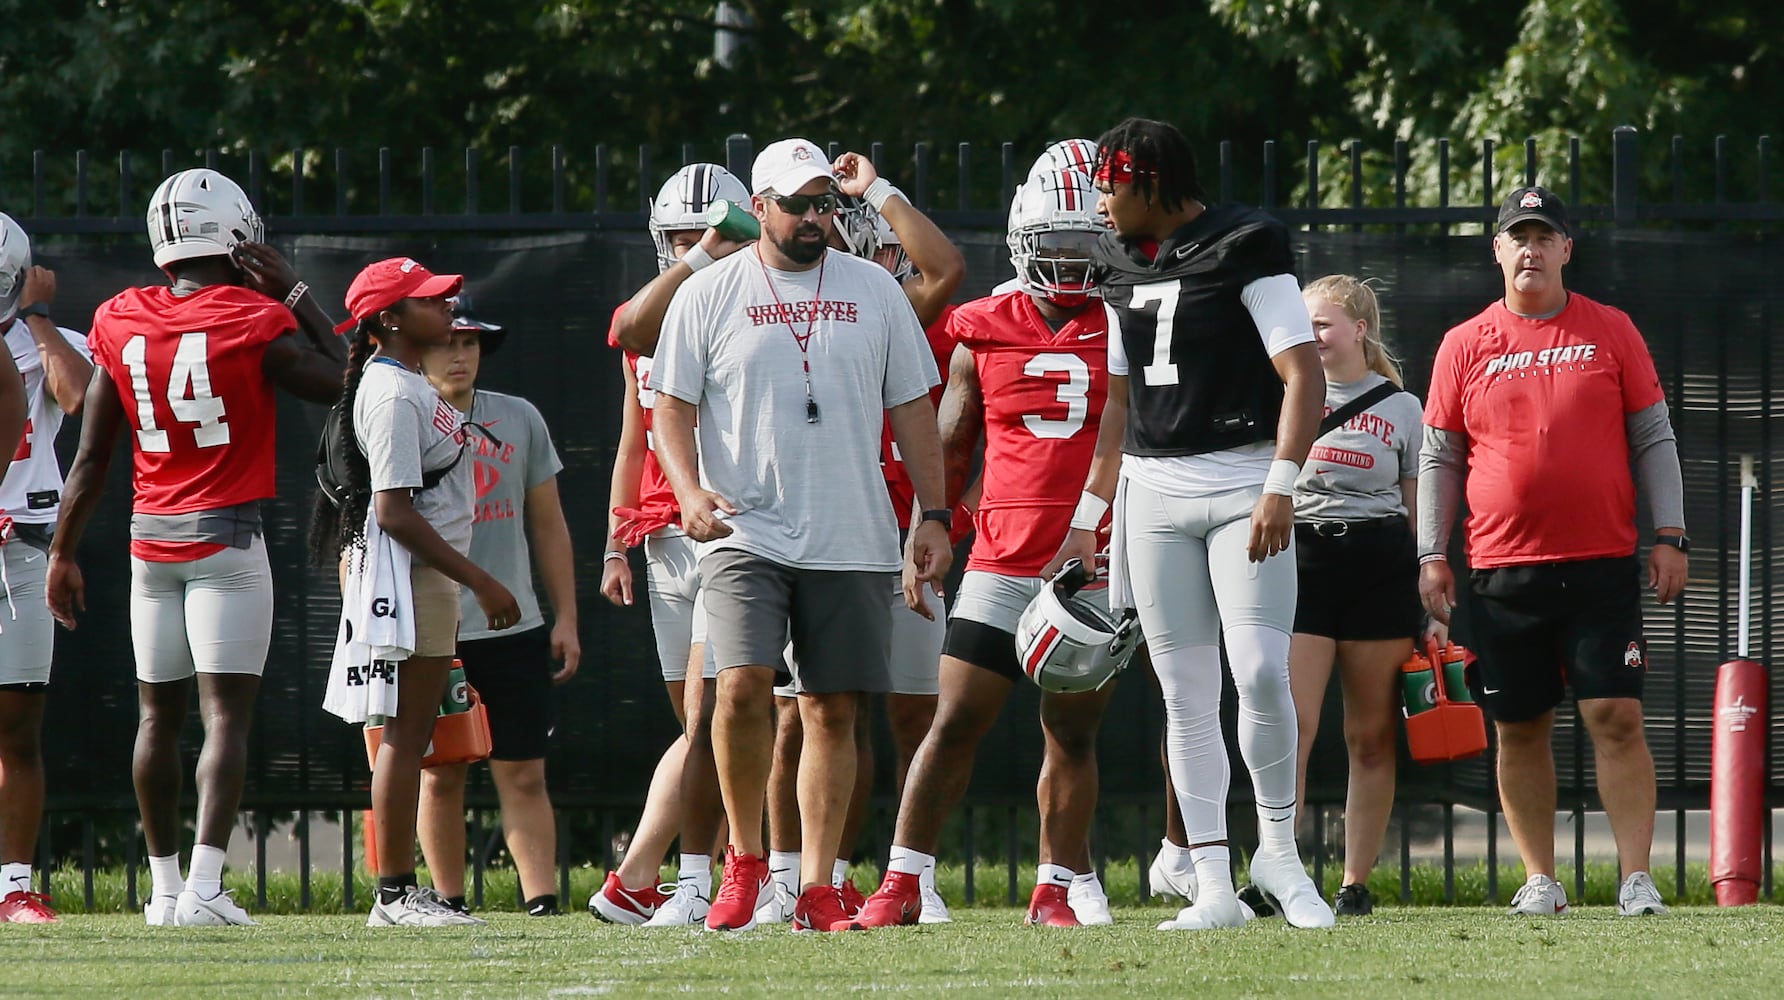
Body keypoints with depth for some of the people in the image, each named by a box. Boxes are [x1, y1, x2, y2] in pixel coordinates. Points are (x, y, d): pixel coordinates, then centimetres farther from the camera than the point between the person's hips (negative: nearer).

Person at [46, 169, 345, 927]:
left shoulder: (122, 324, 1)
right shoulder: (254, 323, -11)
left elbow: (92, 457, 4)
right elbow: (342, 382, 2)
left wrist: (63, 553, 12)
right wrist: (293, 293, 4)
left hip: (151, 541, 4)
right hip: (227, 537, -4)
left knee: (159, 714, 13)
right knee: (227, 713, -7)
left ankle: (164, 885, 17)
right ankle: (204, 884, -18)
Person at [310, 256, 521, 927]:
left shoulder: (409, 384, 16)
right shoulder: (393, 397, -17)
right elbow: (396, 513, -22)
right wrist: (481, 582, -20)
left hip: (428, 577, 10)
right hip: (408, 576, -10)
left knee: (411, 733, 11)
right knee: (406, 733, -8)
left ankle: (400, 891, 14)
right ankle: (395, 893, -6)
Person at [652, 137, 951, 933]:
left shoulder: (873, 292, 9)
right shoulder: (708, 297, 4)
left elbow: (911, 410, 12)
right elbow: (672, 407, 4)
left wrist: (933, 516, 6)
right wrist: (689, 489, -14)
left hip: (850, 541, 2)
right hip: (745, 533, -2)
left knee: (832, 710, 2)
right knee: (742, 686, -18)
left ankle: (816, 889, 6)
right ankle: (744, 860, 1)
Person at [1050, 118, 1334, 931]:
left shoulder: (1243, 249, -8)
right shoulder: (1123, 269, 13)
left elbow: (1303, 376, -12)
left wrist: (1280, 488, -20)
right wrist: (1088, 514, 19)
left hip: (1243, 484, -6)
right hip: (1153, 491, 6)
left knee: (1260, 672, -17)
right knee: (1187, 694, 3)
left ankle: (1278, 849, 1)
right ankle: (1214, 886, 4)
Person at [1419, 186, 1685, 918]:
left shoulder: (1611, 333, 6)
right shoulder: (1465, 346, 7)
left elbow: (1653, 440, 7)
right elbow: (1439, 459, 11)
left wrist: (1670, 537, -1)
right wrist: (1431, 555, 3)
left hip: (1602, 564, -2)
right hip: (1502, 572, 2)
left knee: (1616, 718, -9)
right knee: (1519, 729, 5)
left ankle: (1637, 878, -10)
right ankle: (1539, 879, 13)